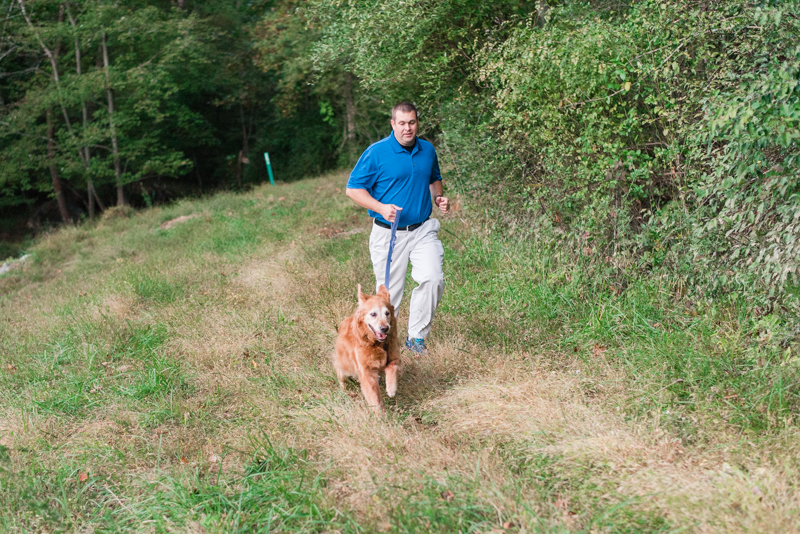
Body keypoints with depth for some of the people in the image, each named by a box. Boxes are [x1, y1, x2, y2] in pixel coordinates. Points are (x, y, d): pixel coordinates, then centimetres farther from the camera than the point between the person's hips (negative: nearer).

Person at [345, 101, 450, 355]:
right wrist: (381, 208, -21)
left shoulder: (428, 150, 7)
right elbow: (353, 188, -7)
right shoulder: (376, 152, -9)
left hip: (423, 229, 3)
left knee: (433, 278, -16)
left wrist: (438, 197, 3)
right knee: (389, 291, 4)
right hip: (389, 232, -3)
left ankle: (416, 336, 2)